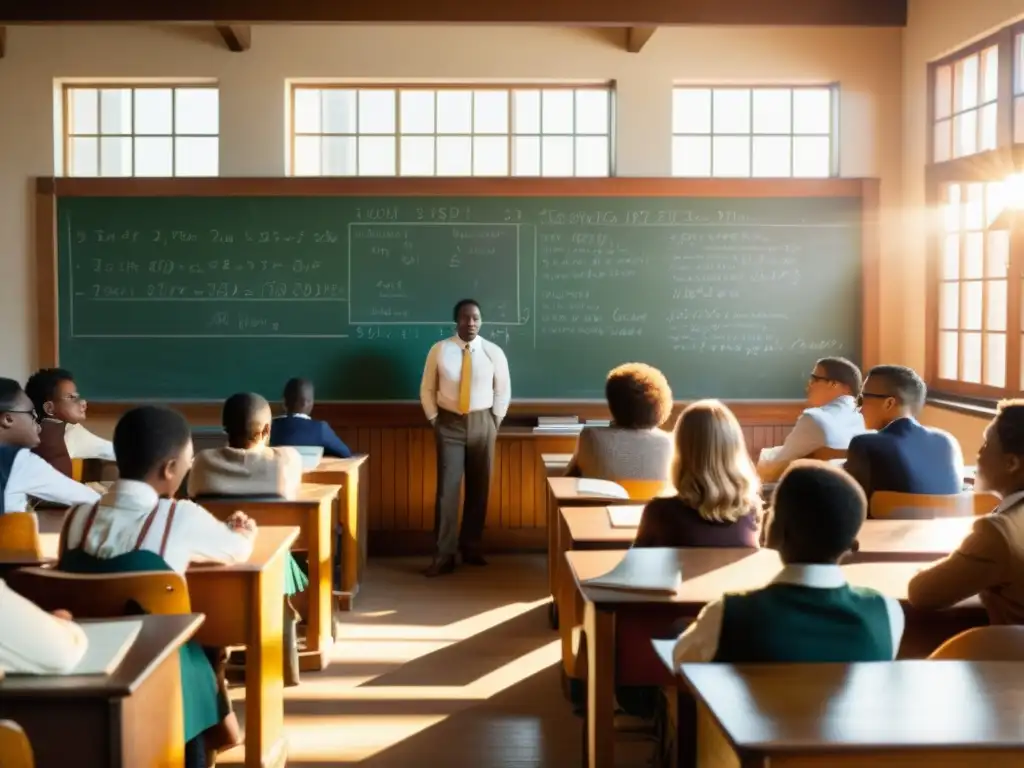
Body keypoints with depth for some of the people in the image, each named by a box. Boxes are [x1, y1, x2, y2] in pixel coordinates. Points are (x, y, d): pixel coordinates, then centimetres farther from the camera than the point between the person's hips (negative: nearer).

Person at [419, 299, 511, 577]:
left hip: (482, 423, 2)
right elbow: (427, 389, 4)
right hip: (449, 423, -2)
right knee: (447, 488, -7)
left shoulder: (494, 352, -2)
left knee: (479, 489, 8)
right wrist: (434, 420, -1)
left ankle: (471, 547, 22)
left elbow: (503, 391, 9)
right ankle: (444, 555, -4)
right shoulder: (439, 350, -4)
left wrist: (495, 420, 4)